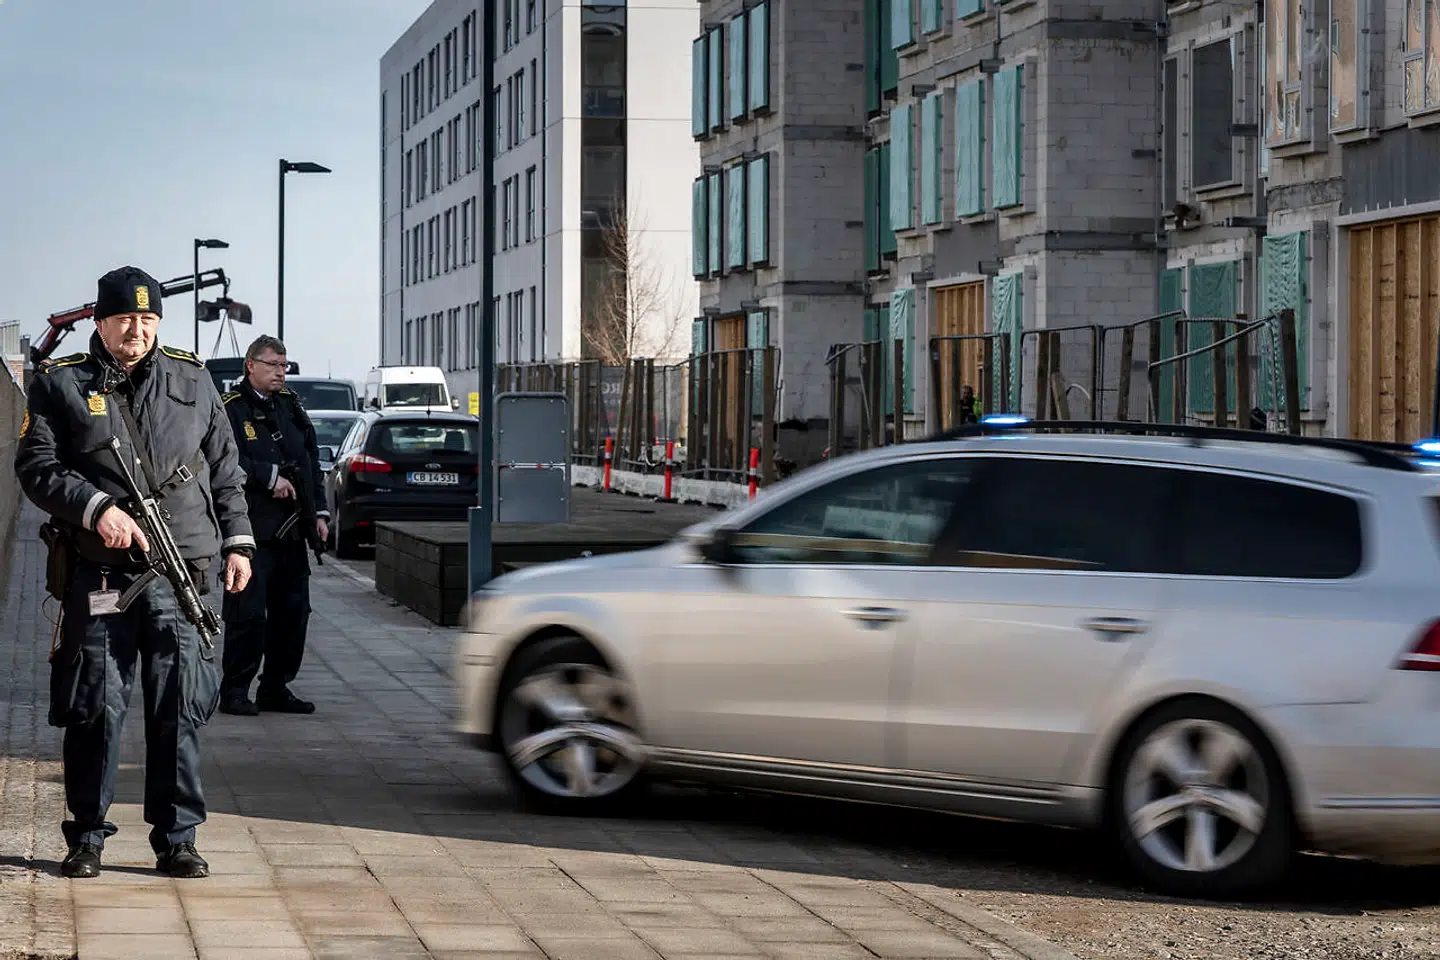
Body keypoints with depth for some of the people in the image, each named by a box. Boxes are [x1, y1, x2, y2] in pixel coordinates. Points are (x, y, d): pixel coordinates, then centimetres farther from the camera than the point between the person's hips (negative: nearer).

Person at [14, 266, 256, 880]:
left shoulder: (192, 381, 15)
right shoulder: (61, 385, 6)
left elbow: (226, 471, 19)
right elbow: (36, 468, -1)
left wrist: (237, 541, 10)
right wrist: (97, 508, -15)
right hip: (97, 575, -2)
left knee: (181, 710, 1)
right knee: (96, 710, 1)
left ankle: (177, 839, 9)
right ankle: (86, 838, 13)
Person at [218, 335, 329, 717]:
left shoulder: (290, 406, 17)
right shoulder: (230, 408, -5)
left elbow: (311, 461, 19)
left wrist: (319, 512, 12)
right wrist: (271, 477, -16)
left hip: (291, 529, 7)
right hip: (252, 528, -7)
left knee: (293, 610, 8)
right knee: (248, 612, -8)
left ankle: (276, 687, 18)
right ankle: (235, 691, 1)